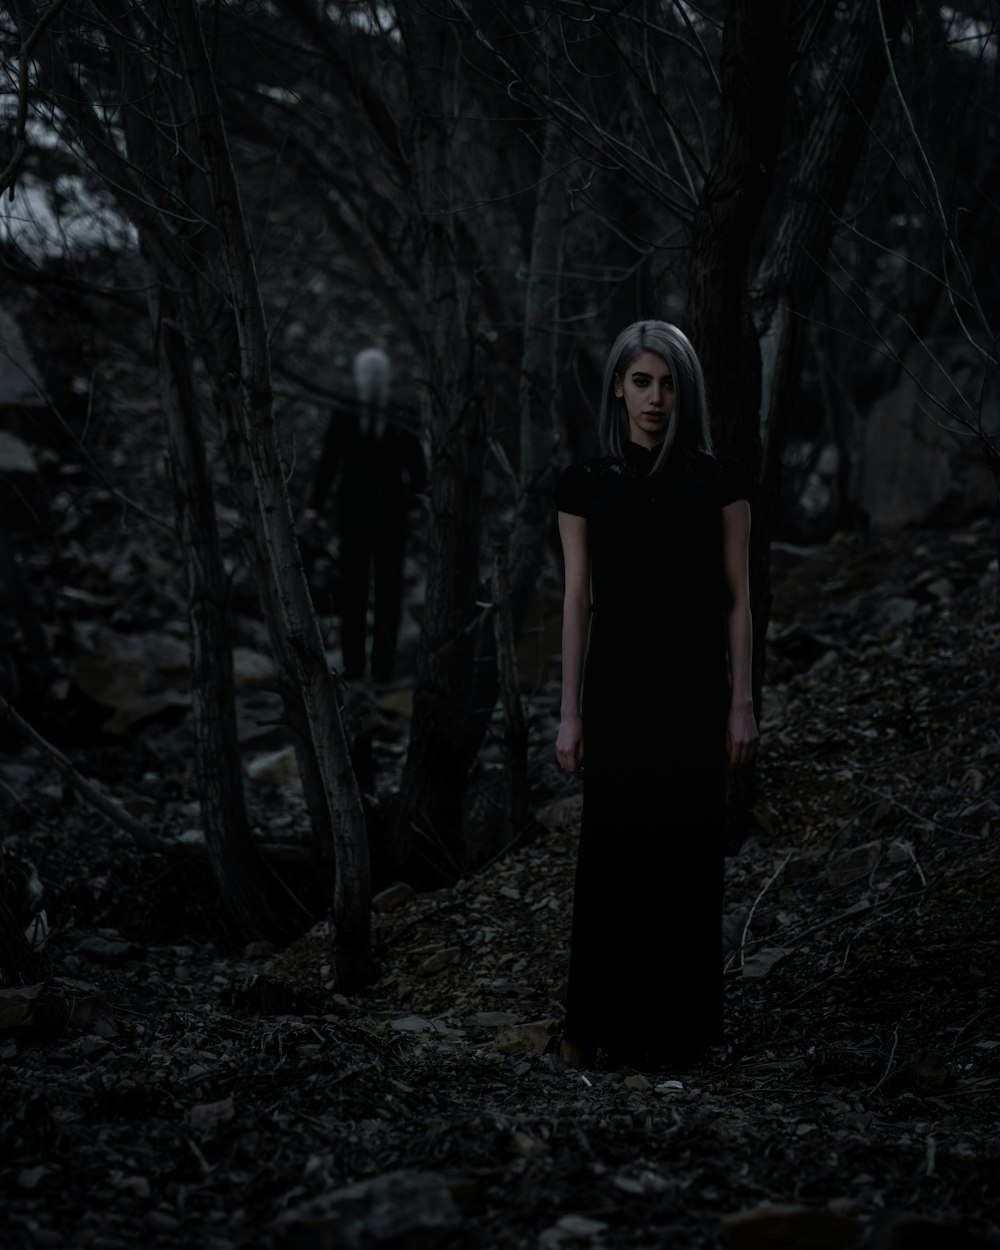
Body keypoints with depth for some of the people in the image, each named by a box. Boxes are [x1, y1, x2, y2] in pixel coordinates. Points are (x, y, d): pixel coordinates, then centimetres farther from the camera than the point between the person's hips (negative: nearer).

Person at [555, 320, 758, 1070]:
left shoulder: (718, 481, 1)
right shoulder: (586, 485, 4)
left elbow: (737, 596, 2)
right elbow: (578, 599, 4)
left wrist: (743, 703, -3)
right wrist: (570, 710, 1)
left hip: (694, 685, 0)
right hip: (618, 682, 1)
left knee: (687, 855, 2)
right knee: (614, 854, 2)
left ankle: (676, 1028, 13)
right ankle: (598, 1023, 13)